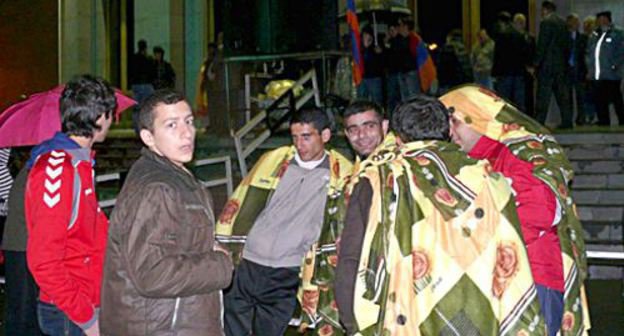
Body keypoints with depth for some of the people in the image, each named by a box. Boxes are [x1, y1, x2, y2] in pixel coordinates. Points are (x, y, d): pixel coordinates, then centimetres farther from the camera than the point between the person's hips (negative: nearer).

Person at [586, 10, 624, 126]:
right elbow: (589, 53, 21)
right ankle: (603, 123, 11)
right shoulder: (594, 36, 19)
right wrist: (590, 69, 11)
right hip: (596, 76, 5)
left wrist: (615, 66, -13)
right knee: (600, 103, 5)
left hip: (611, 75, -5)